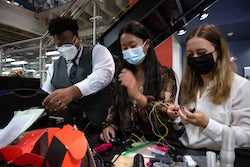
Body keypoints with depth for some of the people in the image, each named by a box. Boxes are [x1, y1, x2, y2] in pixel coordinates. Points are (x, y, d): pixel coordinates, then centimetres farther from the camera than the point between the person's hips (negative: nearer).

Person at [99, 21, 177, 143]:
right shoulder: (122, 76, 5)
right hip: (124, 140, 3)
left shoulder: (165, 75, -5)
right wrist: (109, 125, -6)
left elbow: (164, 117, -13)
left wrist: (138, 95, -27)